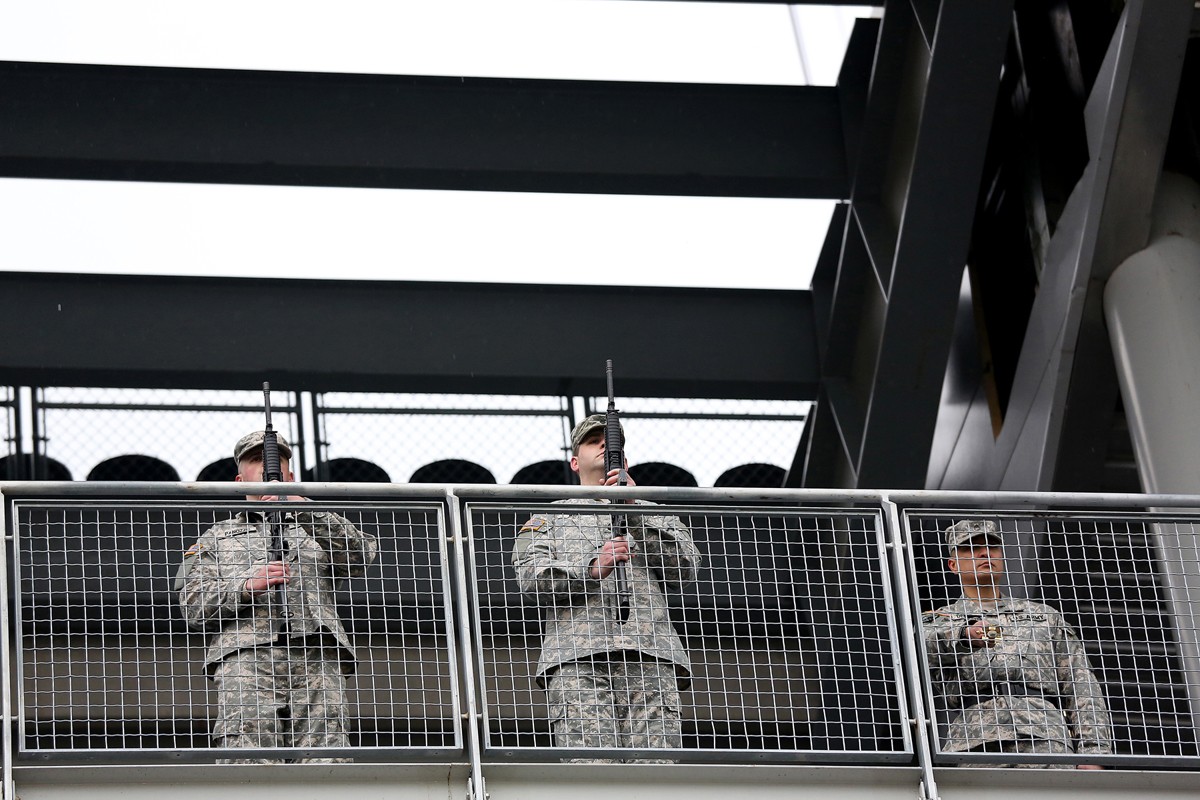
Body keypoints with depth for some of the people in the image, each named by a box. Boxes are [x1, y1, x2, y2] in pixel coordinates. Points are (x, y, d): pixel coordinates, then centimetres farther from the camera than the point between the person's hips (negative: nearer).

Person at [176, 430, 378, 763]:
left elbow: (361, 554, 10)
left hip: (317, 659, 1)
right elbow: (193, 606, 15)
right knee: (249, 766, -20)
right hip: (245, 657, -1)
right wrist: (246, 586, -4)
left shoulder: (314, 530, 32)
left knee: (328, 764, -17)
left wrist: (305, 510, -1)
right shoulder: (215, 538, 29)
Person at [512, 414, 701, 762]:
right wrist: (592, 569, -9)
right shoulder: (550, 517, 27)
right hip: (578, 661, -1)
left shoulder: (656, 515, 32)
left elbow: (686, 567, 12)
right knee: (590, 769, -20)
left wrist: (636, 510, 2)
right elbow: (531, 577, 8)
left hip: (651, 658, 2)